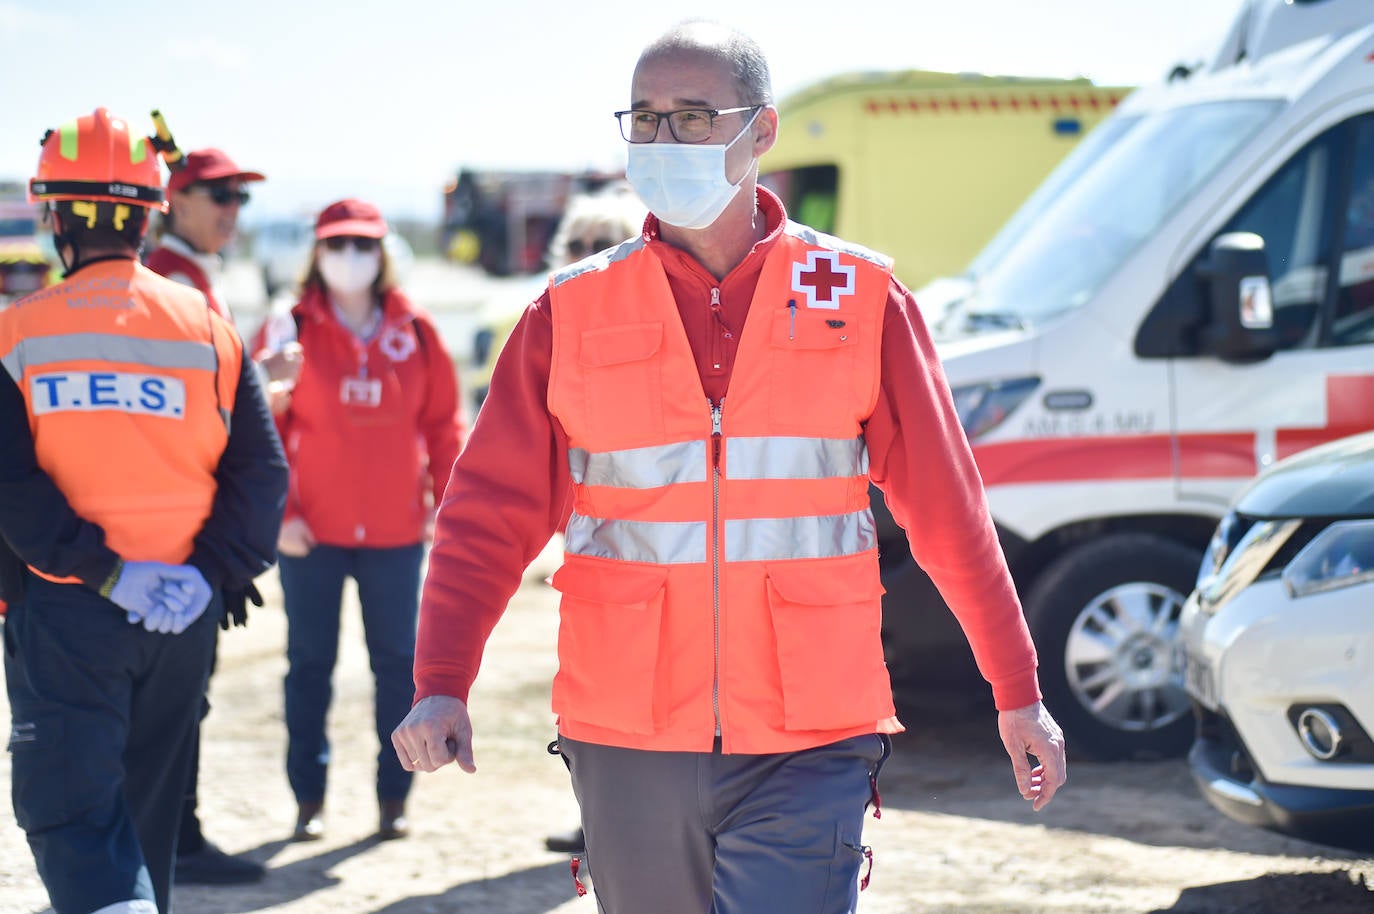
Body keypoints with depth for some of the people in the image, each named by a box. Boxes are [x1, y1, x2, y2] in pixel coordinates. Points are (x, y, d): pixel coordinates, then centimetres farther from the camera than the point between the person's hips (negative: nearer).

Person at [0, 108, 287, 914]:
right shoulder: (208, 327, 3)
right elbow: (262, 471, -4)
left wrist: (102, 571, -14)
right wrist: (215, 571, -8)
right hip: (183, 617, 3)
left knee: (70, 813, -6)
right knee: (149, 811, 18)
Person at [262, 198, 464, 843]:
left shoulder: (415, 333, 4)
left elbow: (443, 423, 9)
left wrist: (446, 504, 1)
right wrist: (278, 515, -8)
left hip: (396, 530, 1)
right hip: (312, 532, -1)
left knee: (398, 662, 5)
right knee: (309, 662, 5)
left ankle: (394, 798, 15)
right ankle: (309, 800, 14)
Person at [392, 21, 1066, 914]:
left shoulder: (859, 298, 2)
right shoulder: (574, 312, 4)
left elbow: (948, 507, 6)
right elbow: (490, 512, 1)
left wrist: (1018, 693, 8)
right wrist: (442, 684, -12)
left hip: (808, 751, -2)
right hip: (628, 749, 2)